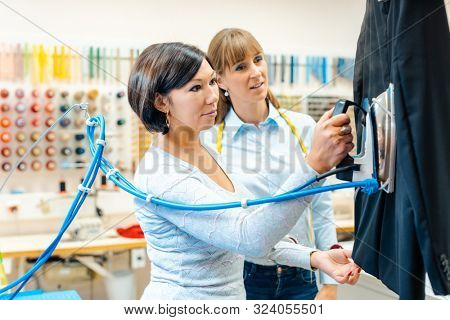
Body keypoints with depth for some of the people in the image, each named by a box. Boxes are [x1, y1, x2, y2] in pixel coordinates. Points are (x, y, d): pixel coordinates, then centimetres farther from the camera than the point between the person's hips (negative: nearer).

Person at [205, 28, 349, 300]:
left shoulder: (303, 126, -1)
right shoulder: (208, 140, -6)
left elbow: (322, 212, 2)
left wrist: (330, 284, 1)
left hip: (301, 277, 2)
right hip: (241, 278, -1)